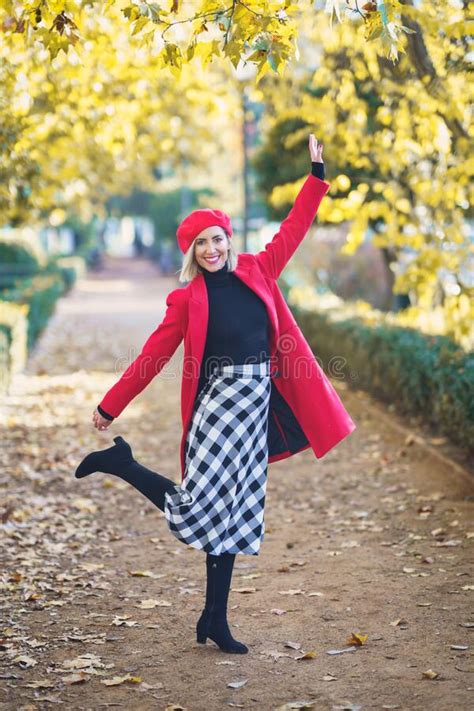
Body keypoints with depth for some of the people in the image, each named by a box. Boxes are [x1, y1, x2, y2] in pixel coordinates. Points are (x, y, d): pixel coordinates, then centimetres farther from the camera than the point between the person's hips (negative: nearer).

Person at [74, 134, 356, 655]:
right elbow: (153, 356, 0)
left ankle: (215, 621, 15)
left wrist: (317, 175, 15)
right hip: (219, 401, -4)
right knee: (198, 507, -12)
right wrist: (110, 406, 0)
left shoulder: (257, 271, 9)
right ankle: (122, 462, 12)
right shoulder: (186, 299, -1)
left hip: (258, 402, 4)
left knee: (233, 513, 8)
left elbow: (293, 228, 17)